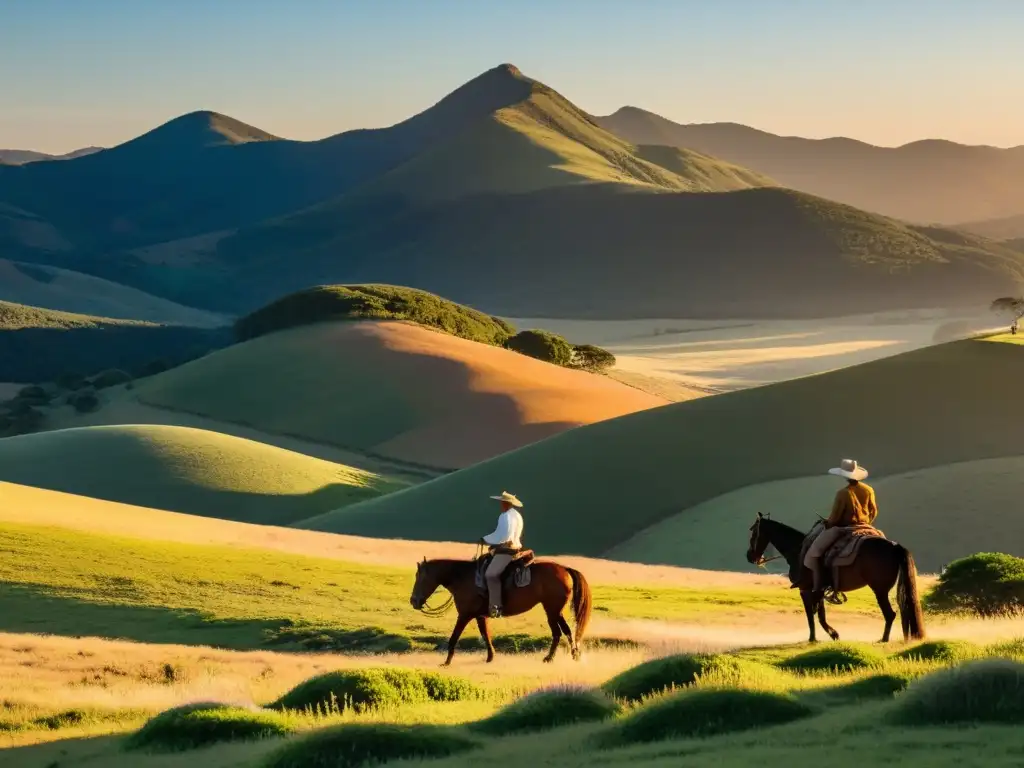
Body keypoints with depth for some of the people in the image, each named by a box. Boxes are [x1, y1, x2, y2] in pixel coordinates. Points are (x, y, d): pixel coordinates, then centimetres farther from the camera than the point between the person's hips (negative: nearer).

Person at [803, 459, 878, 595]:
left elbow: (835, 517, -12)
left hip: (844, 528, -6)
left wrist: (827, 524, 8)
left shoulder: (843, 493, -16)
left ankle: (818, 588, -11)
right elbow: (873, 511, 8)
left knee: (814, 552, -2)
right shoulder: (868, 490, 0)